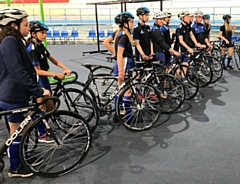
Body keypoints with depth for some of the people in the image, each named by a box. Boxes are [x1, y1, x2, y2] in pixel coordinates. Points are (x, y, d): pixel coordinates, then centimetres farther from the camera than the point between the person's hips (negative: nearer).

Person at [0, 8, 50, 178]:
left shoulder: (14, 41, 13)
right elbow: (17, 72, -26)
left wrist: (36, 89, 18)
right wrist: (39, 90, -25)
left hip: (19, 93, 10)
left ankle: (23, 160, 34)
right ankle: (15, 168, 21)